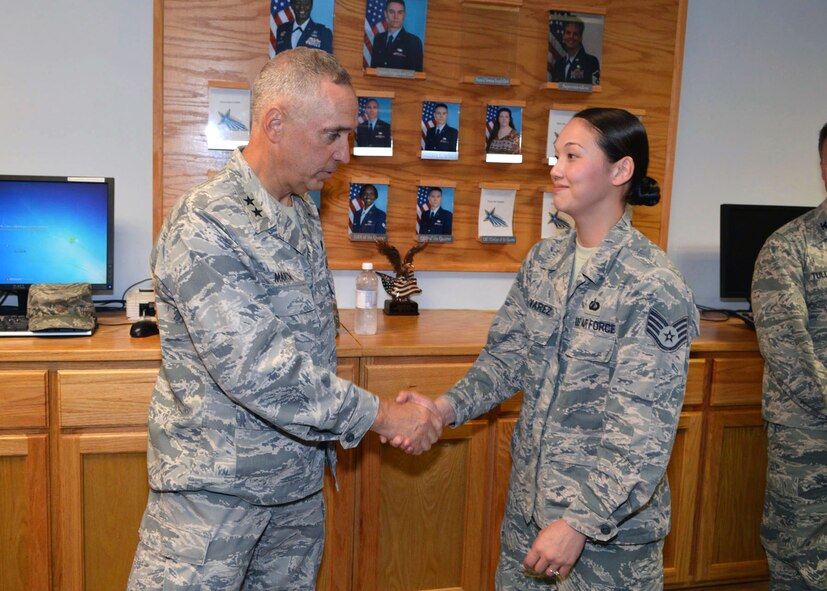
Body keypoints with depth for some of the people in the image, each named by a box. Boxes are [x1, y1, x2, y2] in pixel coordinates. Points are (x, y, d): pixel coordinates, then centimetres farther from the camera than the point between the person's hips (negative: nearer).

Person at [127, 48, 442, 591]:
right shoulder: (204, 227, -22)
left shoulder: (303, 212, 6)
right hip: (216, 486, -7)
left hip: (300, 481, 8)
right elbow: (254, 369, -28)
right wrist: (379, 415, -21)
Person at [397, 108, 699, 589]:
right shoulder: (543, 261, 2)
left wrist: (581, 522, -24)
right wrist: (447, 408, -13)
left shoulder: (654, 286, -19)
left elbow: (645, 430, -21)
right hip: (530, 499, 6)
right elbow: (507, 357, 4)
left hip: (611, 521, -6)